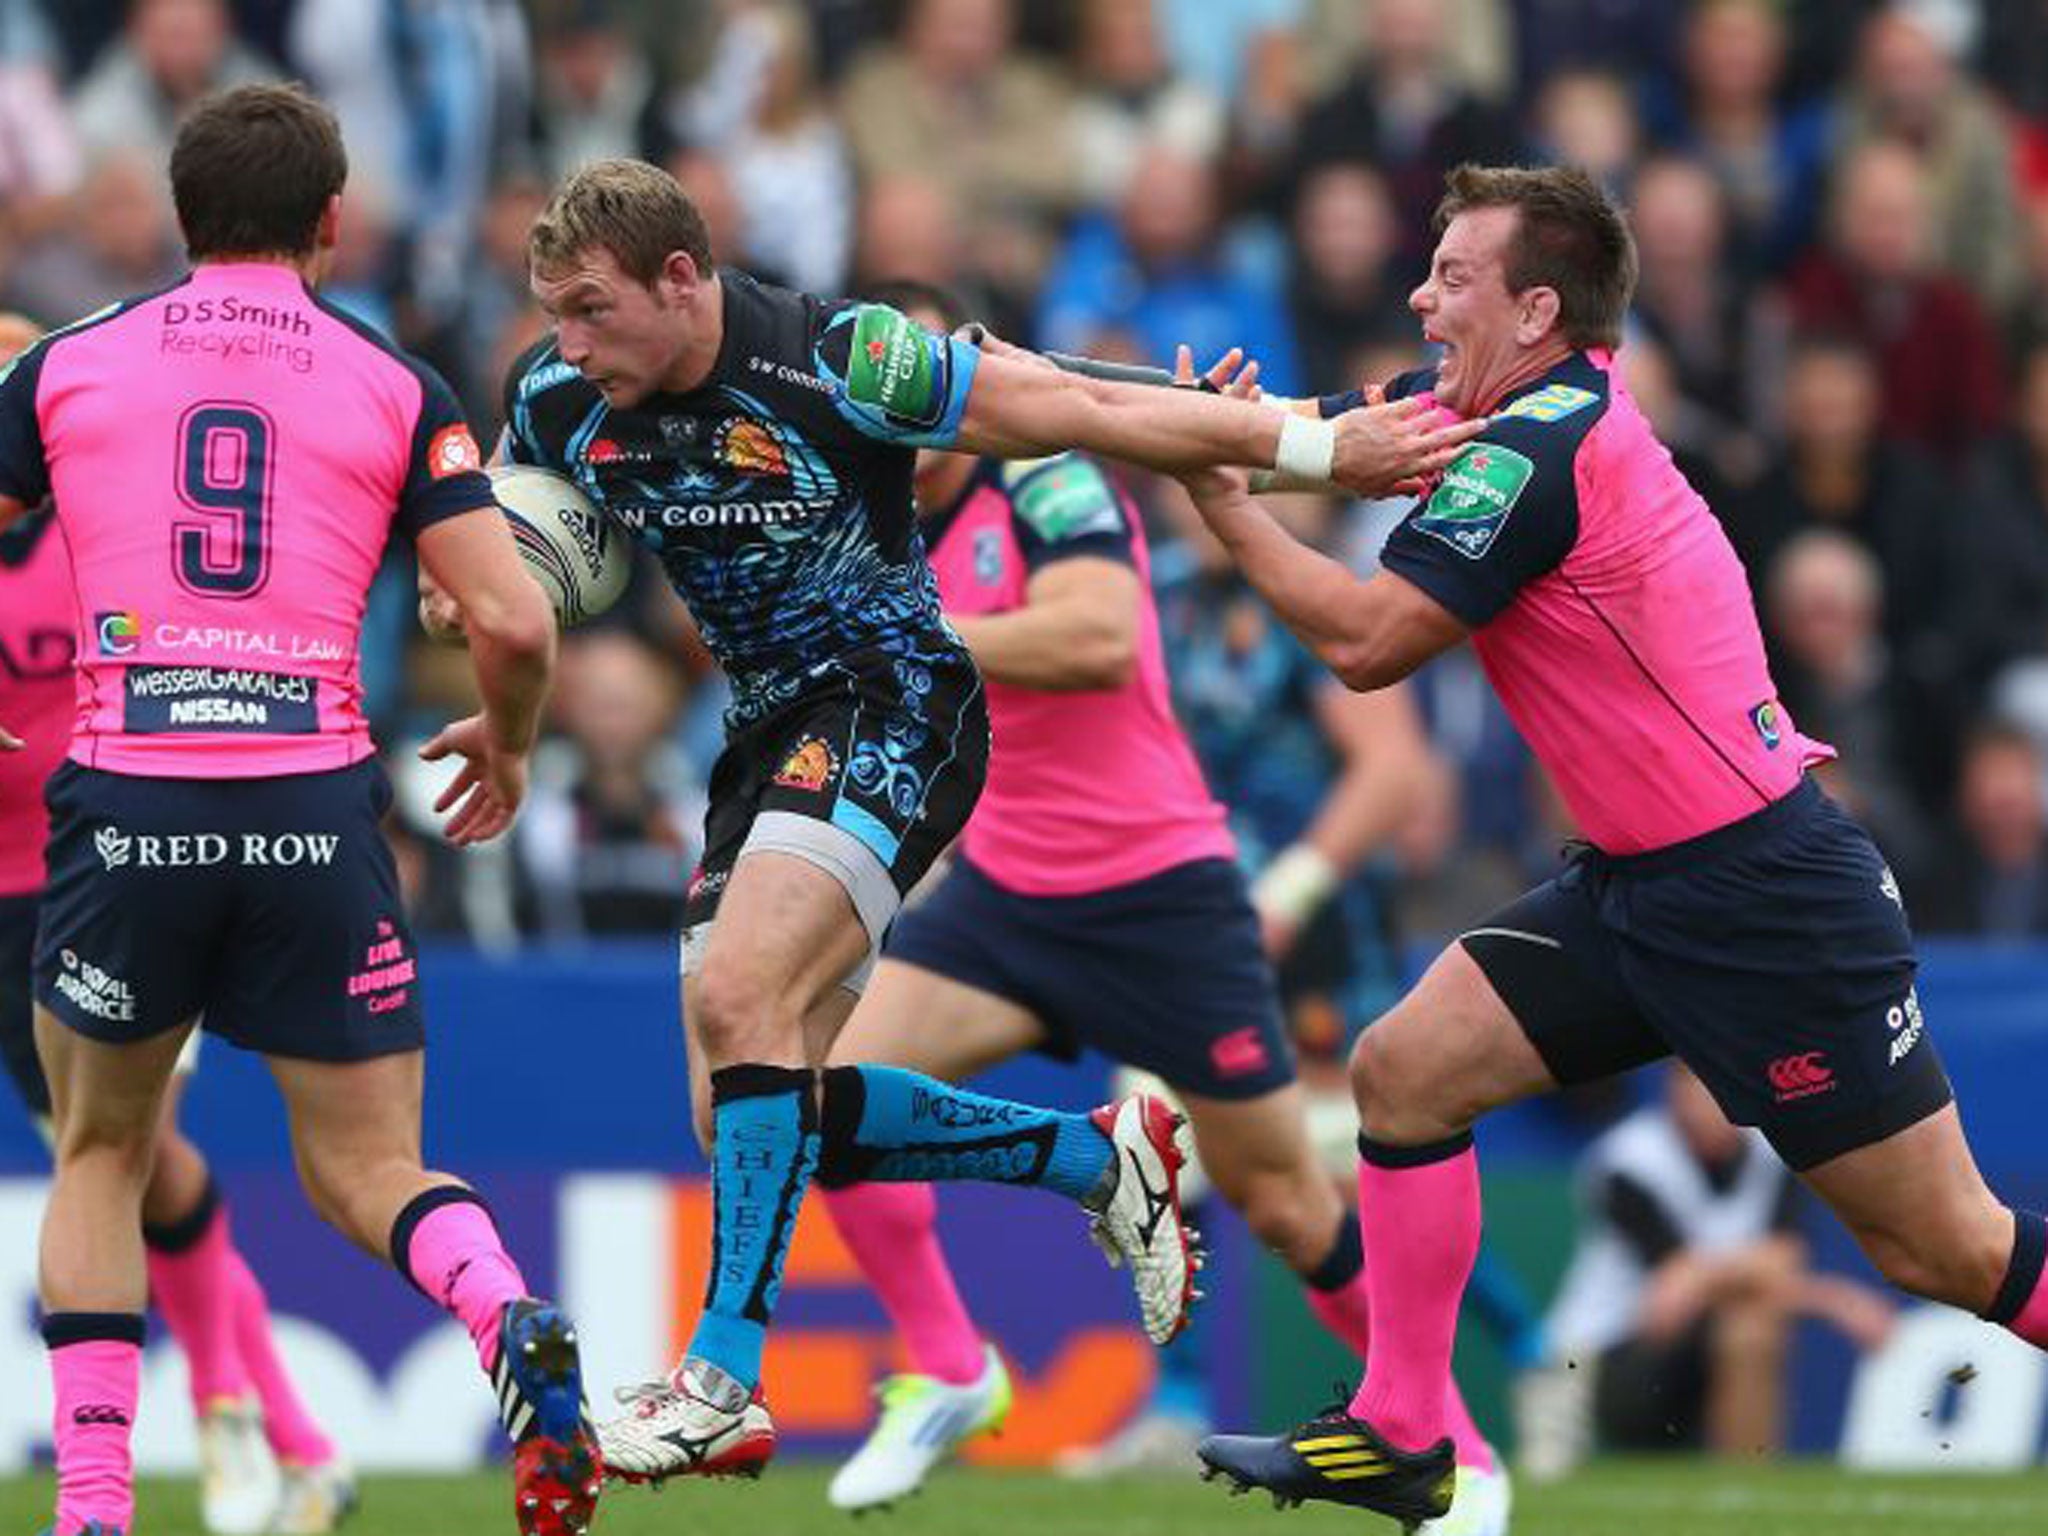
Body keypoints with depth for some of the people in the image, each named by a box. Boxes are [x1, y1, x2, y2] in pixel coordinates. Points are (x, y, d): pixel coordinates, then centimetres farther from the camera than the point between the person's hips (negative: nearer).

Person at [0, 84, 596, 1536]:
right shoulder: (395, 387, 8)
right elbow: (515, 622, 1)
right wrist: (507, 748, 22)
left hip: (125, 802, 0)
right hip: (316, 807, 0)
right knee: (368, 1166, 12)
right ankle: (520, 1331, -20)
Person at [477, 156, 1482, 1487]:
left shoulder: (834, 364, -21)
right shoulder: (555, 401, -5)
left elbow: (1085, 412, -15)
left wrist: (1318, 447, -12)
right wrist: (467, 591, -7)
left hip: (893, 706, -7)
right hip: (770, 728, 8)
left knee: (737, 996, -28)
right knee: (754, 1118, 4)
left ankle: (726, 1378, -25)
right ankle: (1098, 1159, 21)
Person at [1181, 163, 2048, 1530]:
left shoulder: (1540, 452, -19)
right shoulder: (1546, 405, 8)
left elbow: (1364, 642, -18)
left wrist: (1222, 497, -9)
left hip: (1759, 891, -10)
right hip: (1638, 888, 10)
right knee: (1406, 1070, 2)